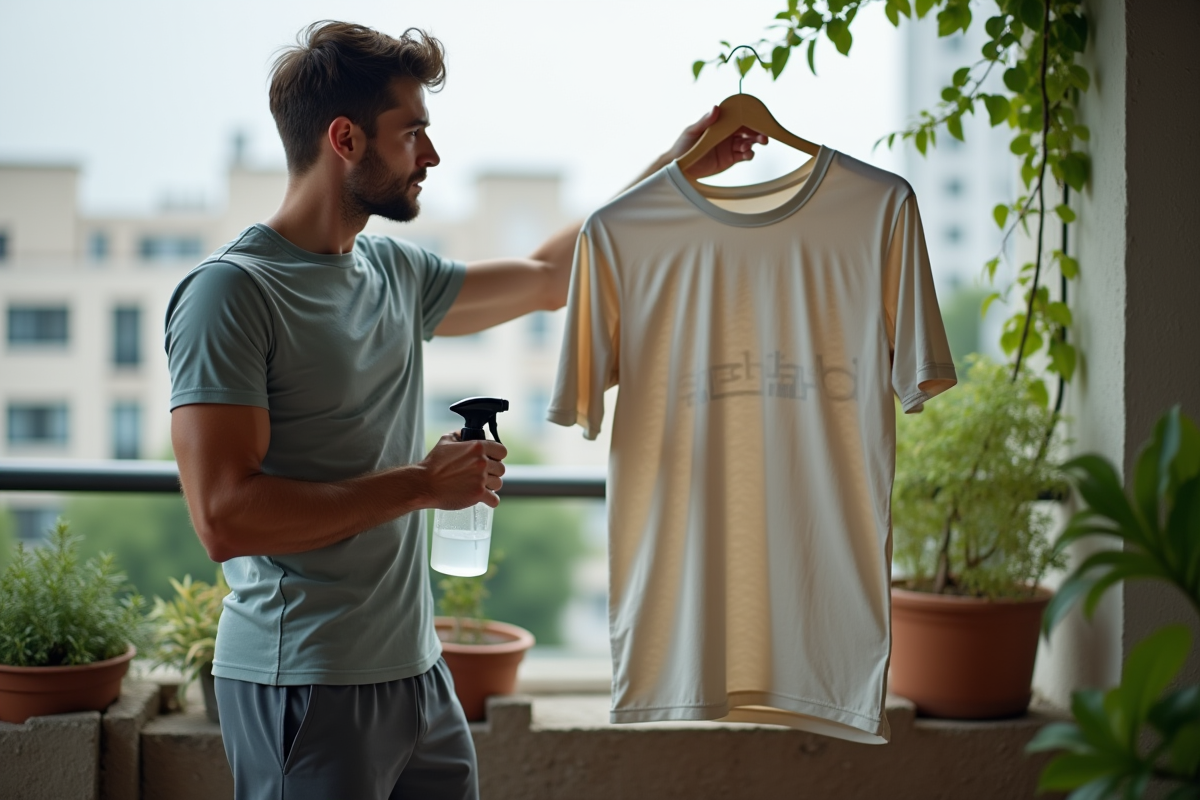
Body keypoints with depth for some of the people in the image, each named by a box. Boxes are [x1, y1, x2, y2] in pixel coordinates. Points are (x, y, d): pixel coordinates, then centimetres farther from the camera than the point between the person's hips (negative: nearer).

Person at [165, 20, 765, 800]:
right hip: (305, 686, -7)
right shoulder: (230, 292, -14)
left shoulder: (396, 271, 10)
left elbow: (546, 279, 26)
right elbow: (224, 517, -22)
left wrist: (678, 166, 25)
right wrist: (421, 484, -16)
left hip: (416, 670, 8)